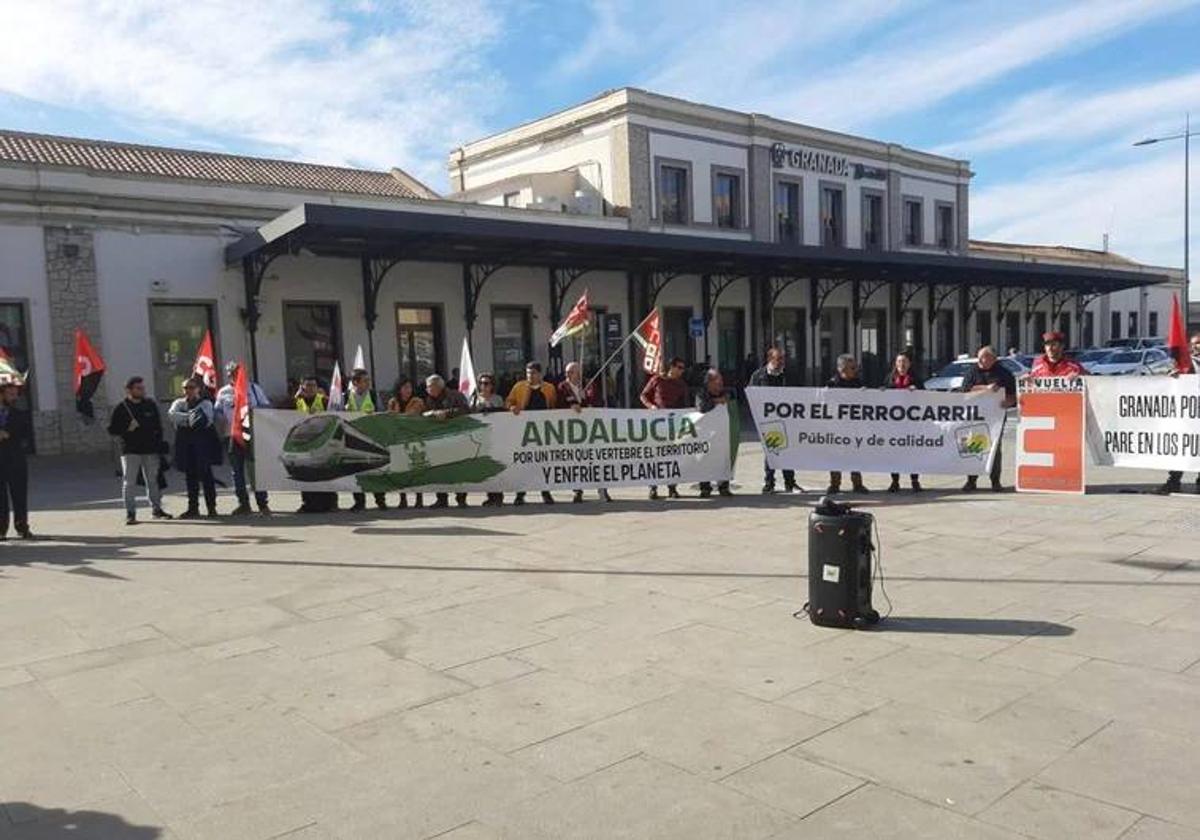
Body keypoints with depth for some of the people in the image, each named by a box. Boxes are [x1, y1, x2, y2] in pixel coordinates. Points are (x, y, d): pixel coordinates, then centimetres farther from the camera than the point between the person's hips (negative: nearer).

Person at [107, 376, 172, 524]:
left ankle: (156, 508, 19)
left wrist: (160, 445, 7)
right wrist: (127, 428, -17)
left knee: (153, 480, 9)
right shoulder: (120, 408, -1)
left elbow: (158, 426, 15)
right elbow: (111, 429, -1)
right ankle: (130, 513, 2)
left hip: (150, 450, 3)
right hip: (130, 451, -3)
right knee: (129, 482, -2)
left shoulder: (150, 405, 9)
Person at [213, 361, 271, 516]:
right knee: (237, 471, 6)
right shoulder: (223, 392, 11)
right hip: (232, 435, 2)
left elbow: (266, 407, 8)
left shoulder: (254, 388, 8)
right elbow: (217, 412, 10)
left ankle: (262, 503, 2)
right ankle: (243, 503, 15)